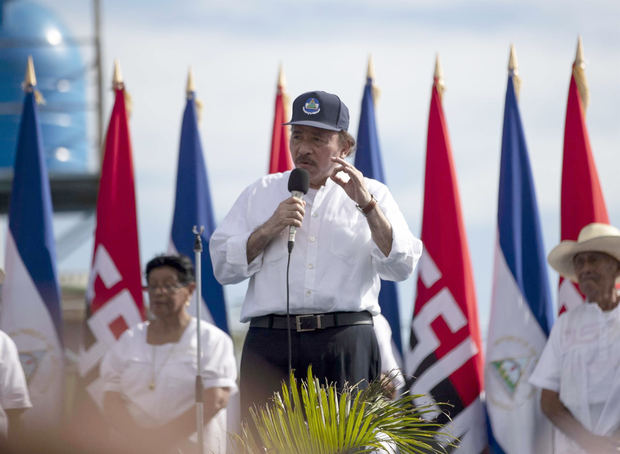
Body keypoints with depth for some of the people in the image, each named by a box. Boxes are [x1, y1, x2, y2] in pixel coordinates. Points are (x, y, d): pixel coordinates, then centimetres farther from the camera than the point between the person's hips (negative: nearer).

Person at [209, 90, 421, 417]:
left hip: (345, 346, -1)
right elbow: (224, 268, 11)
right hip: (271, 346, 1)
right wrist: (270, 228, -2)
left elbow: (402, 267, 1)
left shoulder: (370, 195, 15)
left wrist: (367, 206, -7)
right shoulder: (260, 194, 20)